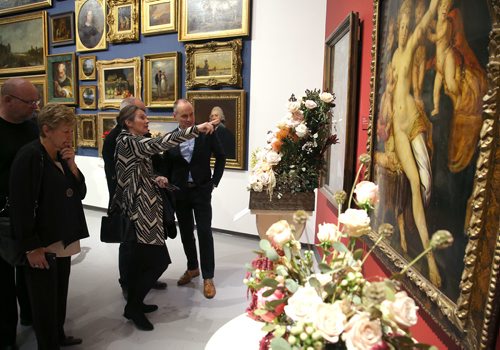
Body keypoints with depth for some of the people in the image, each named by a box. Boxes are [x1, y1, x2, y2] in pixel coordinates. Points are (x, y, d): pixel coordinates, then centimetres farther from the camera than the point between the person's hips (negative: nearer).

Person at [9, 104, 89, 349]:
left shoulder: (61, 156, 8)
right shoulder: (29, 156, -16)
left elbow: (80, 193, 8)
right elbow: (21, 206, -19)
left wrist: (71, 165, -6)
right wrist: (32, 247, -18)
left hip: (63, 240, 8)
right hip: (42, 244, -7)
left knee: (60, 295, 20)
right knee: (45, 302, 6)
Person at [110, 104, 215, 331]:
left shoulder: (135, 143, 16)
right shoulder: (128, 142, -15)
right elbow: (158, 144, -32)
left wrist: (155, 180, 4)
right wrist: (195, 129, -36)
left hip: (141, 208, 10)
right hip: (140, 210, -10)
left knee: (140, 258, 16)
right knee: (160, 260, -6)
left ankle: (134, 303, 29)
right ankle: (133, 307, 10)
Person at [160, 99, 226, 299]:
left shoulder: (207, 133, -7)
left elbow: (221, 157, 4)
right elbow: (166, 167, 5)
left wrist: (214, 181, 0)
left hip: (201, 190, -2)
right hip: (179, 192, 3)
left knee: (204, 233, -2)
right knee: (186, 233, 14)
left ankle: (208, 277, 9)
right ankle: (192, 268, 34)